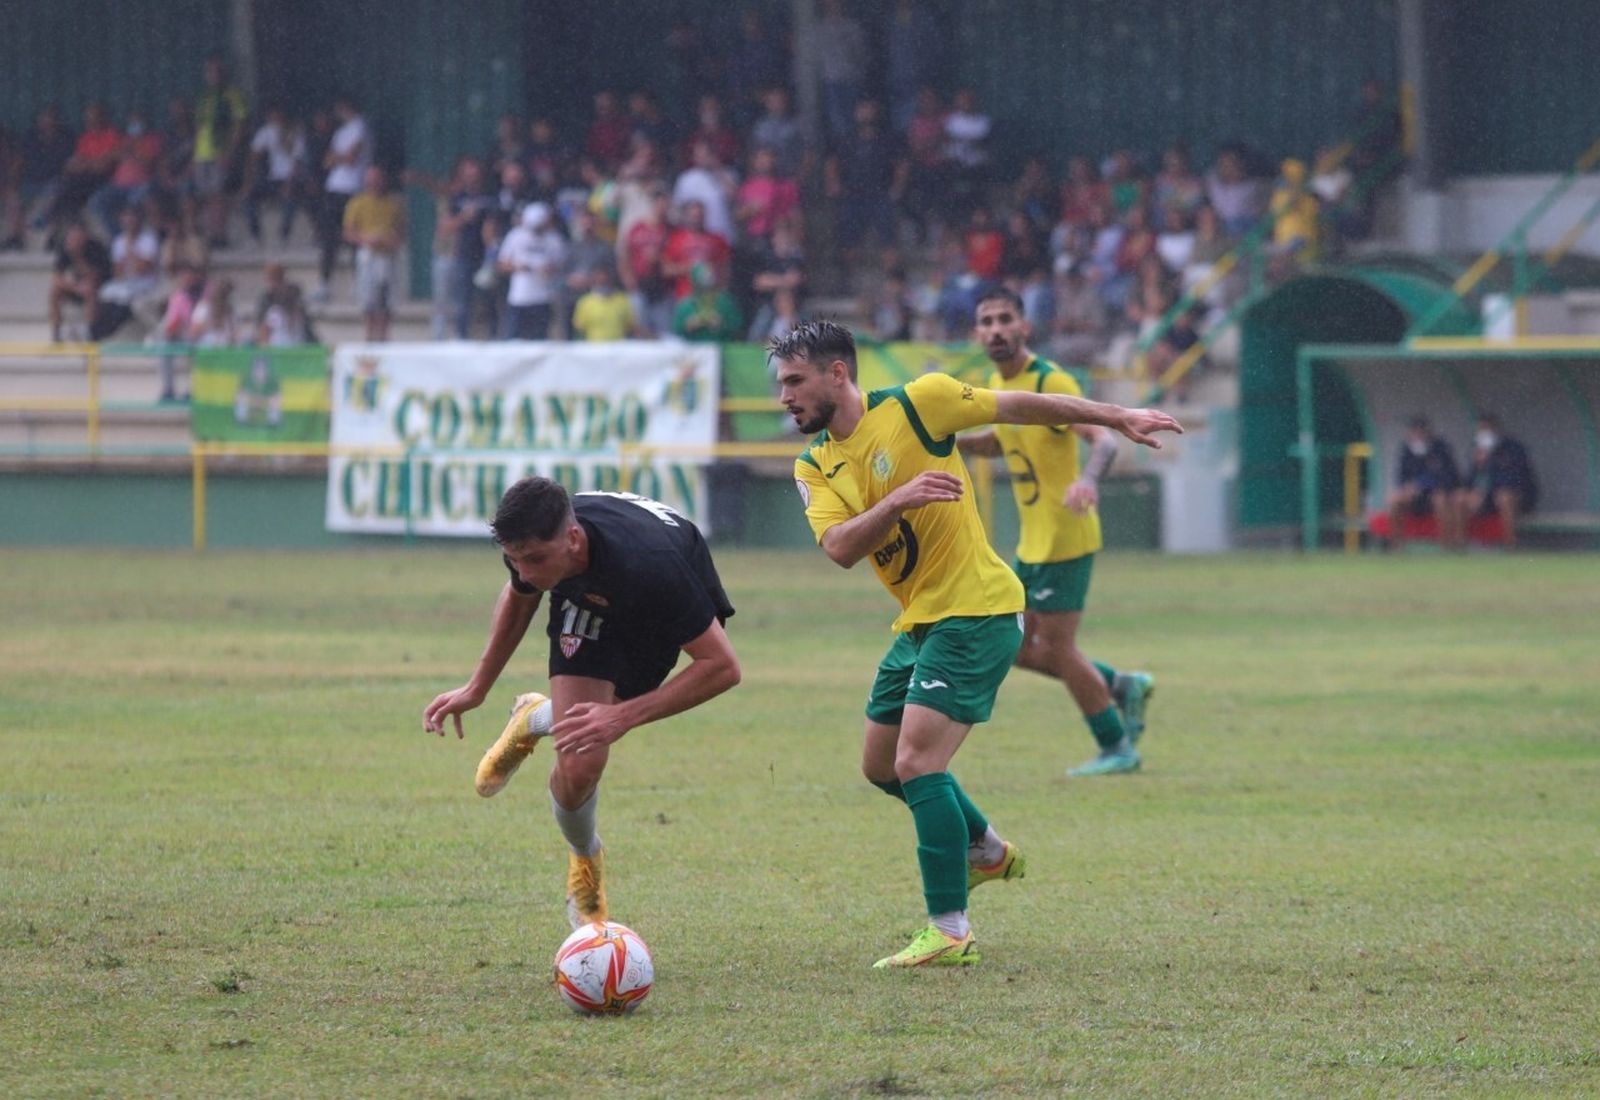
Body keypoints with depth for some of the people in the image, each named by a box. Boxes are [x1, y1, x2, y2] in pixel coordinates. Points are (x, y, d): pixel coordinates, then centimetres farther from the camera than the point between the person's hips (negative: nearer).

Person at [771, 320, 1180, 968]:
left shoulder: (915, 404, -11)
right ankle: (987, 850, 42)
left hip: (976, 612, -8)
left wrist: (1121, 419, 4)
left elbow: (1018, 406, -1)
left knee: (916, 763, -16)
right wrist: (895, 502, -30)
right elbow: (839, 548, -12)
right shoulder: (814, 467, 5)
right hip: (918, 623, 8)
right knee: (882, 767, 17)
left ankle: (950, 932, -13)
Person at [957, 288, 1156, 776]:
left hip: (1063, 538, -9)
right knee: (1018, 648, 12)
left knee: (1056, 648, -2)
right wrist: (957, 442, 9)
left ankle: (1116, 749, 13)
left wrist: (1089, 478, -50)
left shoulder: (1051, 383, -18)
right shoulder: (999, 384, 8)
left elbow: (1104, 438, -29)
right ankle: (1124, 687, 26)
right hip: (1034, 541, 9)